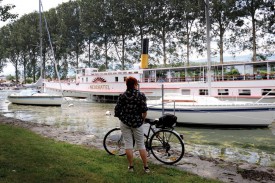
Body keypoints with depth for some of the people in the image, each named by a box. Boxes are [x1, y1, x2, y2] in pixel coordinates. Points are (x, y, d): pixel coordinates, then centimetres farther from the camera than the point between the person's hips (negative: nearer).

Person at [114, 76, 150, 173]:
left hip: (125, 122, 1)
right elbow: (144, 111, -12)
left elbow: (117, 110, -3)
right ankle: (146, 167, 13)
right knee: (141, 144, 8)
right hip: (137, 123, -1)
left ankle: (131, 166, 15)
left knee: (128, 144, 8)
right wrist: (142, 120, 4)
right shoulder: (141, 95, -6)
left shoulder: (122, 96, 0)